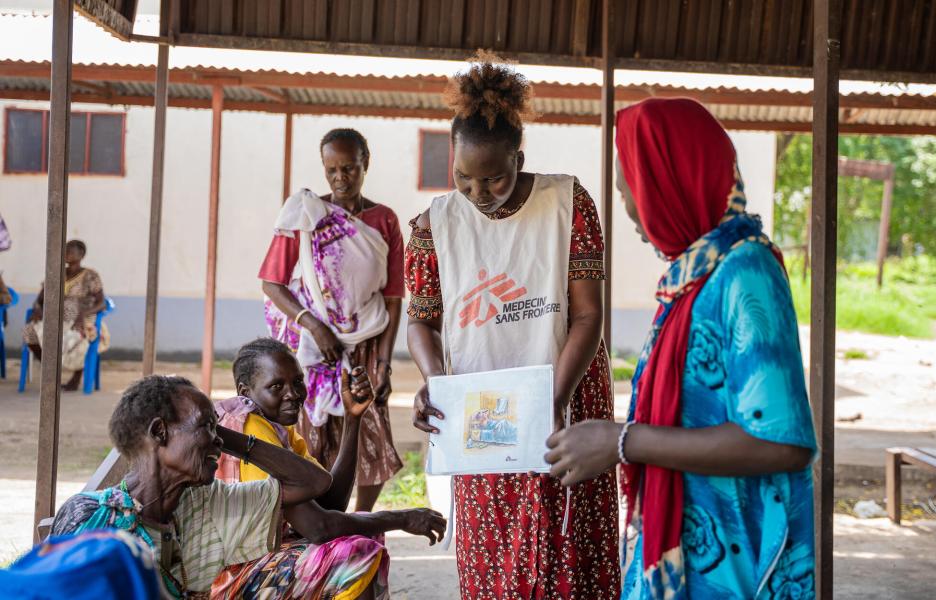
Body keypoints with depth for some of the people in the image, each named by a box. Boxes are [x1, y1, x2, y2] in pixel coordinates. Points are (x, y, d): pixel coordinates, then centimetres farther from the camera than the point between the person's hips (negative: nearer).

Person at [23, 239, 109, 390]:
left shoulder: (90, 276, -3)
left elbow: (101, 304, -9)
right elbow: (39, 300, 13)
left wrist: (84, 314, -26)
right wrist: (37, 309, -10)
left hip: (81, 323, -5)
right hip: (57, 321, 5)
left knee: (72, 339, -40)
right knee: (30, 331, -24)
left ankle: (77, 376, -13)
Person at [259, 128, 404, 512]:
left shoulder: (384, 221, 5)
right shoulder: (304, 214, 0)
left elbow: (393, 297, 3)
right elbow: (272, 283, -2)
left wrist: (384, 360, -3)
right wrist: (312, 325, -15)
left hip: (363, 349, 2)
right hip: (310, 346, -2)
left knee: (373, 443, 0)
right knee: (308, 442, -4)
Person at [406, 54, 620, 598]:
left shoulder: (568, 203, -7)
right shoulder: (436, 223, -2)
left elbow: (587, 314, -10)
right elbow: (422, 319, 4)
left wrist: (555, 399, -23)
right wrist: (434, 381, -16)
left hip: (566, 407, -1)